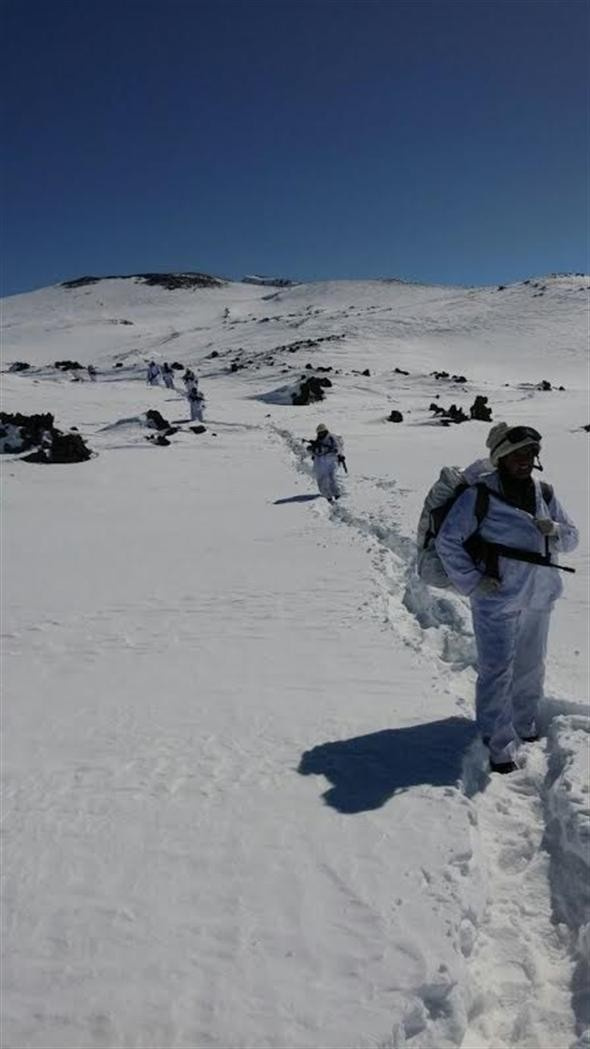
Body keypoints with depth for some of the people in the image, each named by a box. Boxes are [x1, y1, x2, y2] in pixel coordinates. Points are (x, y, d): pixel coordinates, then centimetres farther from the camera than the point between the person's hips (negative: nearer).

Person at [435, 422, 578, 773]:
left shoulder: (545, 494, 7)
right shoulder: (479, 495, -12)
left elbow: (572, 537, 12)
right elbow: (447, 541, -10)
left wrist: (555, 530, -11)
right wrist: (471, 582, -16)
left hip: (539, 599, 7)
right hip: (497, 599, -6)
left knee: (531, 667, 20)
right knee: (497, 671, -6)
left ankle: (524, 726, 41)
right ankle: (498, 747, 4)